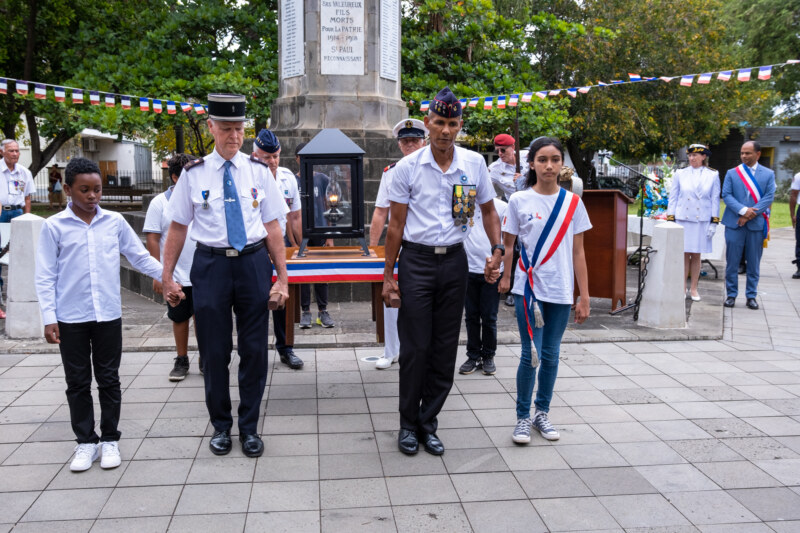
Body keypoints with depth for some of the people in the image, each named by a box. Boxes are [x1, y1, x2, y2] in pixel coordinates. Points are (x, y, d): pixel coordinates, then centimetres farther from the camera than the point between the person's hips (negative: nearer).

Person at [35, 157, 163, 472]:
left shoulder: (115, 222, 2)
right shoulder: (54, 226, -2)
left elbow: (140, 257, 9)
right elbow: (46, 277, -1)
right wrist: (49, 318, -6)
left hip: (108, 316, 1)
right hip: (71, 319, -1)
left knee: (109, 380, 9)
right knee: (77, 382, 9)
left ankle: (110, 440, 21)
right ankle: (85, 442, 21)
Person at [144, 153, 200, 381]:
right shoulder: (160, 202, -2)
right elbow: (152, 239, -3)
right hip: (175, 275, -1)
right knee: (180, 318, 10)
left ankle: (205, 359, 21)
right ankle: (182, 360, 25)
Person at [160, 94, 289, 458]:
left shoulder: (258, 171, 3)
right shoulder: (193, 174, 2)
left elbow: (273, 227, 2)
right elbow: (177, 227, 5)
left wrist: (282, 278, -1)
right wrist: (167, 277, 3)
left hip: (253, 263, 1)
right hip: (210, 263, 0)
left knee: (254, 349, 6)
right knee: (214, 350, 7)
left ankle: (249, 427, 23)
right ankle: (220, 425, 27)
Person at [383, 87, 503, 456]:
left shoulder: (474, 163, 2)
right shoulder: (407, 167, -3)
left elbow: (488, 210, 14)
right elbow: (396, 224, 0)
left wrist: (497, 250, -2)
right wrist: (388, 276, -1)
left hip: (454, 261, 2)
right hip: (416, 261, -2)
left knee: (445, 350, 7)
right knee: (415, 349, 1)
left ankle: (428, 423, 23)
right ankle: (408, 424, 19)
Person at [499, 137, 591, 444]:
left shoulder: (573, 202, 2)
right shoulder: (519, 201, -2)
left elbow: (577, 252, 3)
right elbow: (508, 244, 7)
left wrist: (584, 296, 2)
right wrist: (505, 277, 4)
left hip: (561, 292, 2)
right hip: (529, 289, -2)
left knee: (551, 355, 11)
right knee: (531, 356, -2)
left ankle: (542, 413, 28)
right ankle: (523, 417, 13)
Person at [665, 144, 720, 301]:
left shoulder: (713, 175, 6)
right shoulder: (680, 174, 6)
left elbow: (715, 200, 5)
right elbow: (673, 198, 7)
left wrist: (714, 222, -1)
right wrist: (670, 220, 0)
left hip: (702, 221, 0)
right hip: (682, 219, 0)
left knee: (696, 255, 5)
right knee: (684, 254, 0)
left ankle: (693, 289, 13)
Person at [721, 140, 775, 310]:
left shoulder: (768, 174, 7)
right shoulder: (732, 173, 7)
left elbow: (769, 197, -2)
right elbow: (726, 195, -2)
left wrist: (751, 214, -14)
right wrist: (743, 210, -17)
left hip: (757, 224, 0)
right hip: (734, 223, 0)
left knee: (754, 263, 6)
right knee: (732, 262, 2)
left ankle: (751, 296, 15)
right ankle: (731, 295, 12)